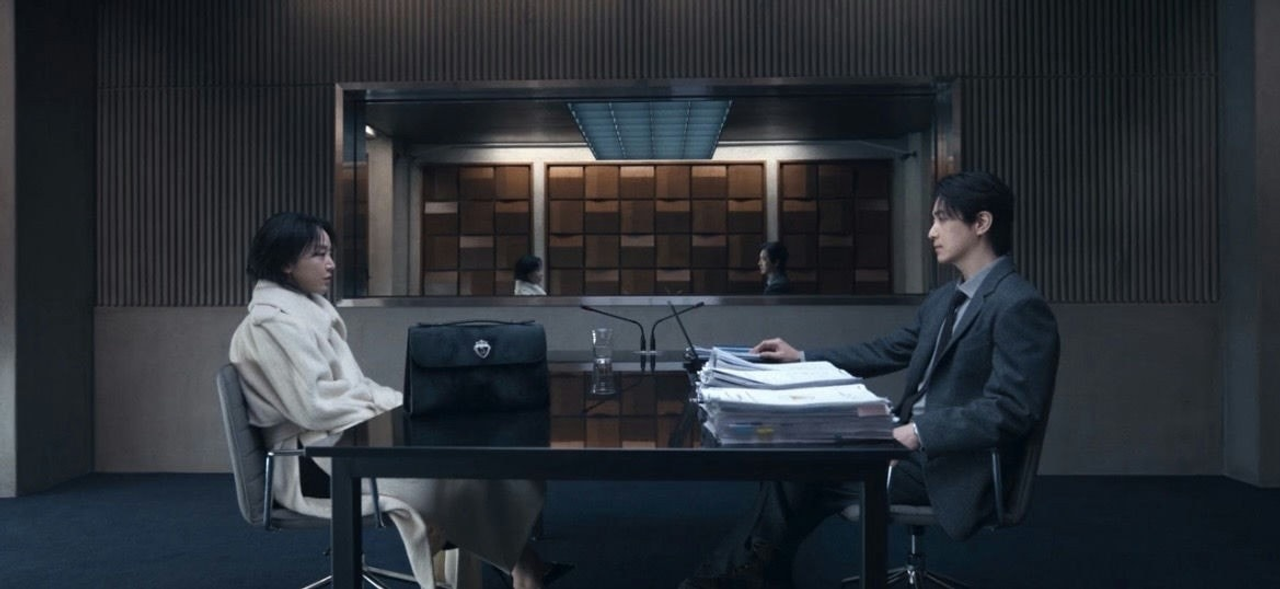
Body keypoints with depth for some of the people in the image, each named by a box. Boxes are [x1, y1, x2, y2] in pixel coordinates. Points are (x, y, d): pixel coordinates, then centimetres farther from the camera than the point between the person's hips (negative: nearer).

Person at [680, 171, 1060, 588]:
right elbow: (888, 351, 19)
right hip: (912, 441, 8)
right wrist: (801, 358, 13)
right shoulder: (944, 298, 13)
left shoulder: (1019, 307, -16)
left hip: (951, 467, -8)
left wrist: (918, 432, -27)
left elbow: (1010, 410, -23)